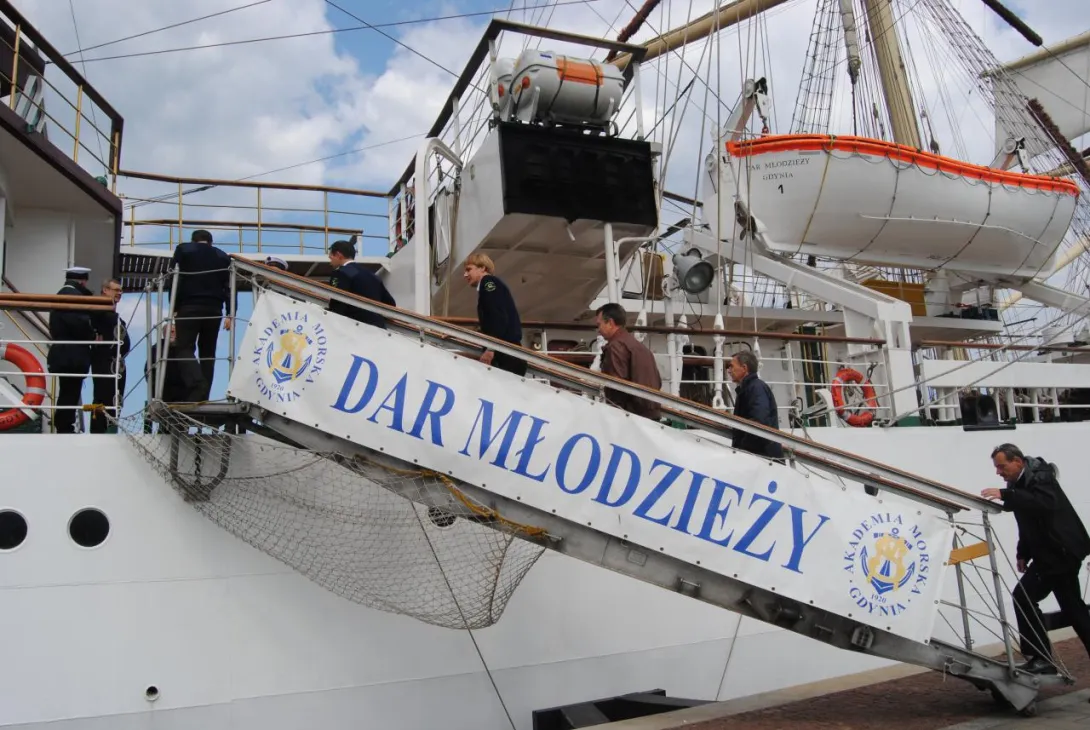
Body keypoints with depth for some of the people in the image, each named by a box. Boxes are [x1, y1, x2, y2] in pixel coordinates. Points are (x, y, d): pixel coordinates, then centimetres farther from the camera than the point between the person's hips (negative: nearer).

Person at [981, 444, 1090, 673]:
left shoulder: (1039, 477, -16)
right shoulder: (1021, 482, 11)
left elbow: (1044, 503, -38)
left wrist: (1005, 495, -44)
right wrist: (1023, 553, 10)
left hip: (1061, 551, -10)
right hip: (1055, 551, 10)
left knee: (1024, 596, -13)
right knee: (1071, 606, 17)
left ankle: (1041, 659, -6)